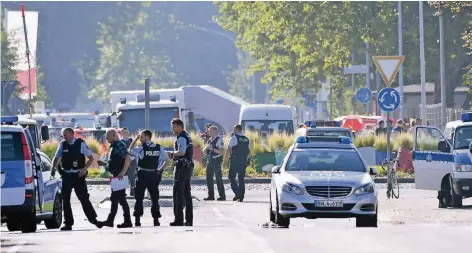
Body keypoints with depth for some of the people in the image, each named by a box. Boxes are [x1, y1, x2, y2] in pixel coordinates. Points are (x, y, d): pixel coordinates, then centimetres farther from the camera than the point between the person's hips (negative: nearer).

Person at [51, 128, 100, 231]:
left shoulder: (81, 144, -5)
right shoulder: (62, 144, 5)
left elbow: (91, 158, -2)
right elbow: (57, 157, 16)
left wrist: (84, 169, -13)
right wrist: (53, 168, -2)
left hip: (78, 175, -4)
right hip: (66, 175, 4)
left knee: (84, 198, -3)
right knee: (65, 199, 2)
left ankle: (93, 219, 10)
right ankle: (68, 223, 9)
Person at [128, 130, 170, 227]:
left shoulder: (141, 148, -9)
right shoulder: (159, 148, 3)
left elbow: (130, 151, 4)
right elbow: (167, 160, 3)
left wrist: (135, 139, 5)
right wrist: (160, 169, 7)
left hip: (143, 175, -3)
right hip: (154, 175, 3)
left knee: (139, 198, 5)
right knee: (154, 198, 10)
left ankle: (137, 219, 2)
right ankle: (156, 220, 6)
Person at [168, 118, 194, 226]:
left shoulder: (181, 138, -13)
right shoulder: (187, 137, 18)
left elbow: (181, 152, -26)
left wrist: (172, 153, -10)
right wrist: (174, 155, 11)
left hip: (182, 167, -10)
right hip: (188, 166, 10)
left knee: (177, 193, -8)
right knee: (186, 193, 12)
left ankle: (178, 219, -11)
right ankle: (189, 220, 13)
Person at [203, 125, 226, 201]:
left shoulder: (219, 140, -8)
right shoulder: (209, 140, 13)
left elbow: (222, 152, -14)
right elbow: (204, 151, 16)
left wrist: (213, 149, -20)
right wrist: (207, 147, -5)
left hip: (216, 161, -7)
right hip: (209, 161, 7)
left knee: (219, 179, -3)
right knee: (209, 178, 7)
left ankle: (222, 196, 3)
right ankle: (211, 196, 15)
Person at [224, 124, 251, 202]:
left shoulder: (233, 138, -6)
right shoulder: (246, 139, 13)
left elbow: (228, 150, -10)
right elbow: (249, 152, 16)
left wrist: (225, 161, -5)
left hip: (235, 161, -6)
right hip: (244, 162, 6)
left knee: (231, 176, 3)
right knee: (241, 178, 9)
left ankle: (237, 193, -11)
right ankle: (241, 197, 6)